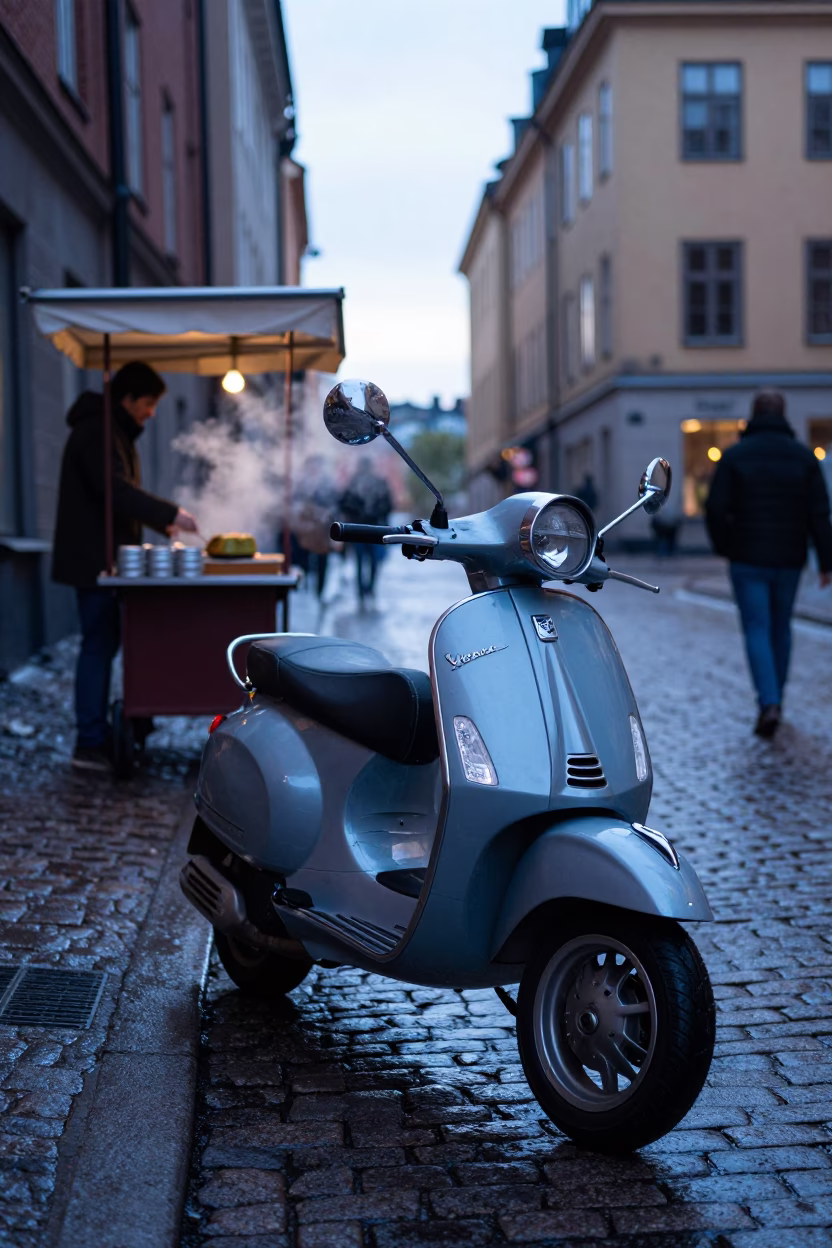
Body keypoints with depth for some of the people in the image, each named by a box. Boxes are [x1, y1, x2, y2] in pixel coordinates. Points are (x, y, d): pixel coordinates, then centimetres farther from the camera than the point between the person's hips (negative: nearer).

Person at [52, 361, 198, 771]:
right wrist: (171, 514, -23)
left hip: (108, 558, 10)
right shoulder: (95, 432, -15)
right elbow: (116, 491, -26)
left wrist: (163, 524, 12)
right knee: (99, 645, -8)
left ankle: (97, 736, 18)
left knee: (104, 644, 12)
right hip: (92, 560, -10)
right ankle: (90, 745, -4)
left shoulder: (118, 433, 18)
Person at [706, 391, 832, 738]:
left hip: (748, 561, -2)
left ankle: (769, 704, -17)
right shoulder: (803, 456, -1)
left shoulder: (735, 455, -5)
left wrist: (724, 547, 7)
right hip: (788, 562, 2)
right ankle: (774, 698, 29)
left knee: (757, 632, 0)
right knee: (781, 627, 19)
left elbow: (715, 509, -10)